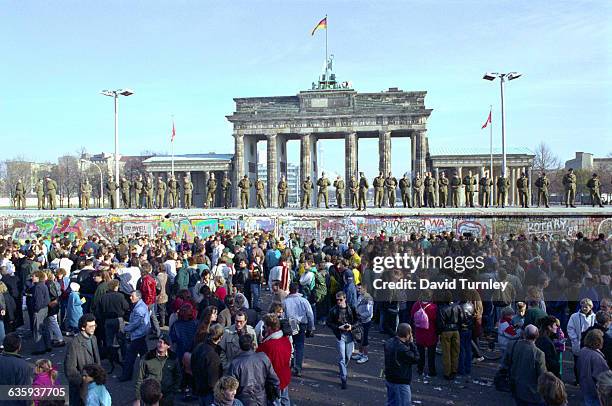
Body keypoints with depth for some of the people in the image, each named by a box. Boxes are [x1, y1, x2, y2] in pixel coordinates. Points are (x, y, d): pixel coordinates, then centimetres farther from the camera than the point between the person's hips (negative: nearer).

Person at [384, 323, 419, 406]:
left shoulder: (389, 342, -3)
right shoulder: (402, 349, -30)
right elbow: (416, 358, -17)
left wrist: (408, 343, -4)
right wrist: (411, 343, -14)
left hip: (389, 379, 9)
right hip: (400, 383, -9)